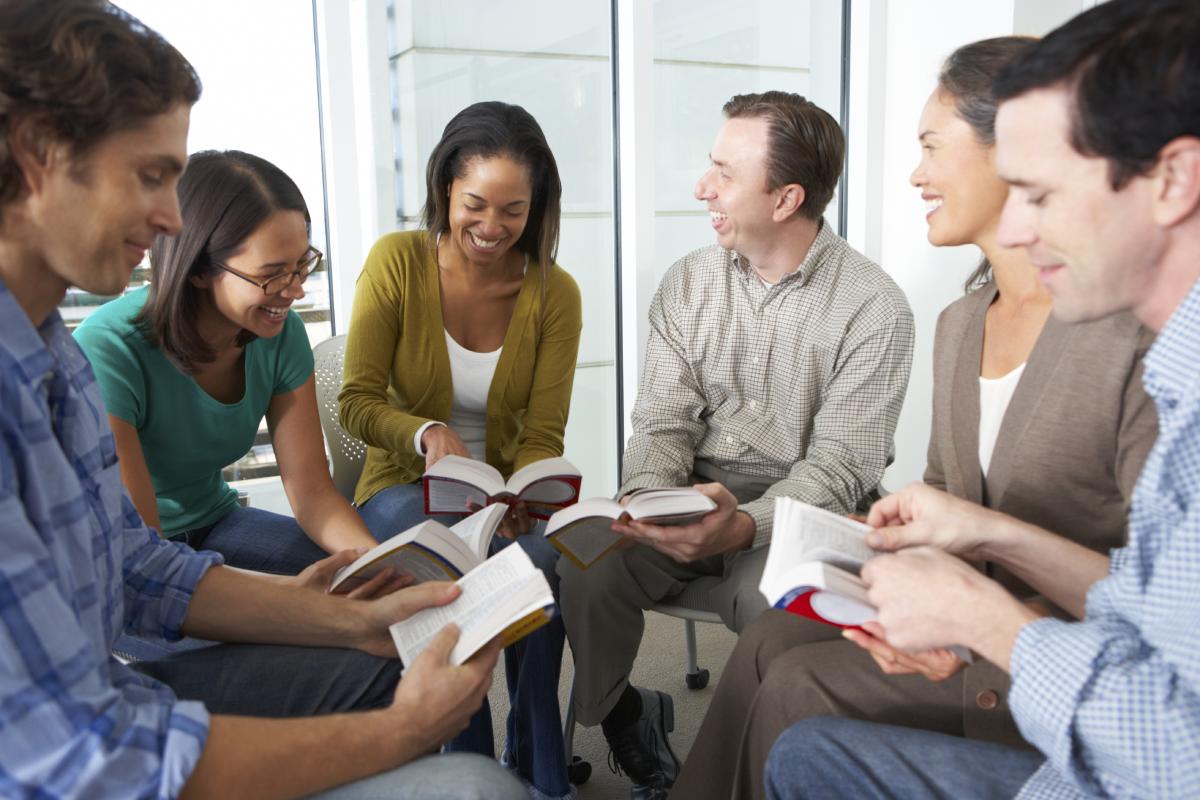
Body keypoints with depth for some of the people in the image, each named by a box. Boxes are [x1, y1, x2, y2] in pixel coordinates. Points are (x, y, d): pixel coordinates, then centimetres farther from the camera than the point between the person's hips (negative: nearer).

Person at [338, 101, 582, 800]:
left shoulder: (555, 294, -5)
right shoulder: (396, 262, -9)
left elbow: (542, 437, -5)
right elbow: (357, 402, -8)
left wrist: (524, 496, -27)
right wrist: (427, 434, -28)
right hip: (405, 483, -1)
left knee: (545, 555, -32)